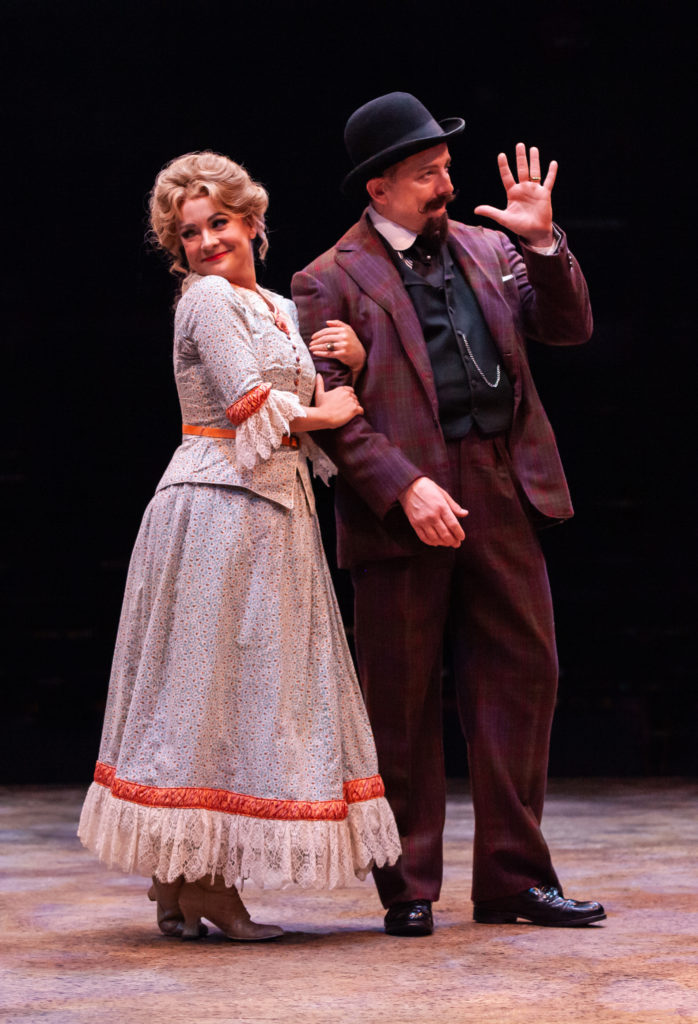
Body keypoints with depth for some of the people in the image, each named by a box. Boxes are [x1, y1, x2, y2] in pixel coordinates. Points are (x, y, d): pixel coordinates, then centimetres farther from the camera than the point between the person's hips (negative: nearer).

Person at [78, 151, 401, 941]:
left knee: (251, 686, 6)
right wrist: (329, 411, -2)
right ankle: (190, 882, -2)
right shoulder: (207, 299, -7)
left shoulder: (280, 308, 19)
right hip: (220, 509, -8)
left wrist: (353, 363, -2)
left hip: (274, 509, 8)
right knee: (211, 677, -7)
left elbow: (313, 400, 16)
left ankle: (193, 885, 8)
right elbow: (252, 405, -16)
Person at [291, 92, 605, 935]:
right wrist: (405, 487, -18)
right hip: (401, 511, -5)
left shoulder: (487, 251, 16)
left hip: (502, 494, 5)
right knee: (401, 703, 2)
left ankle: (513, 878, 15)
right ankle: (409, 888, 14)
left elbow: (569, 328, 11)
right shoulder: (331, 281, -1)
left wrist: (543, 243, -4)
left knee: (522, 677, 5)